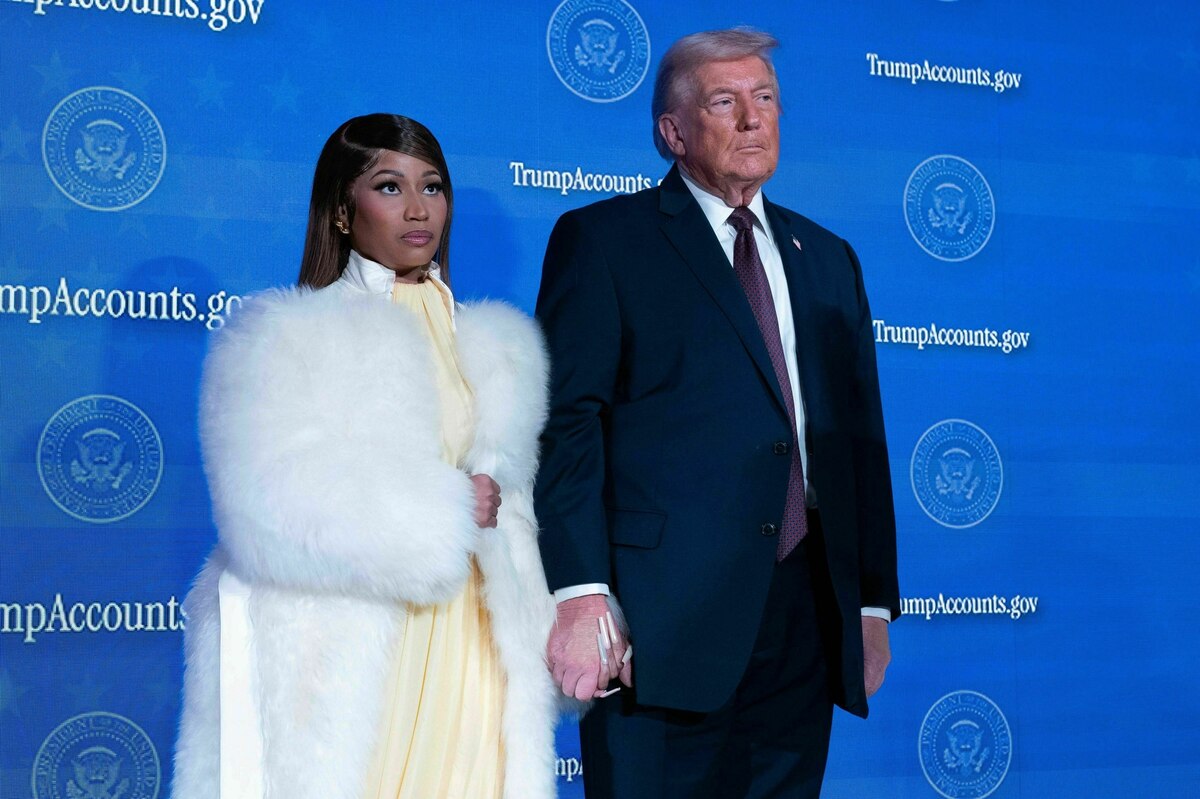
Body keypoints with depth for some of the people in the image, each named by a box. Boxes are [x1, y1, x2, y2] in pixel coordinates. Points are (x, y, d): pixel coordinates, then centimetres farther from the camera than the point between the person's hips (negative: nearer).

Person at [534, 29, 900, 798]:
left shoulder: (828, 259, 20)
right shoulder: (602, 240, 3)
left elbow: (861, 436, 18)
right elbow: (568, 425, -6)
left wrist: (874, 604, 12)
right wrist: (580, 597, -16)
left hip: (806, 615, 5)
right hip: (666, 620, -5)